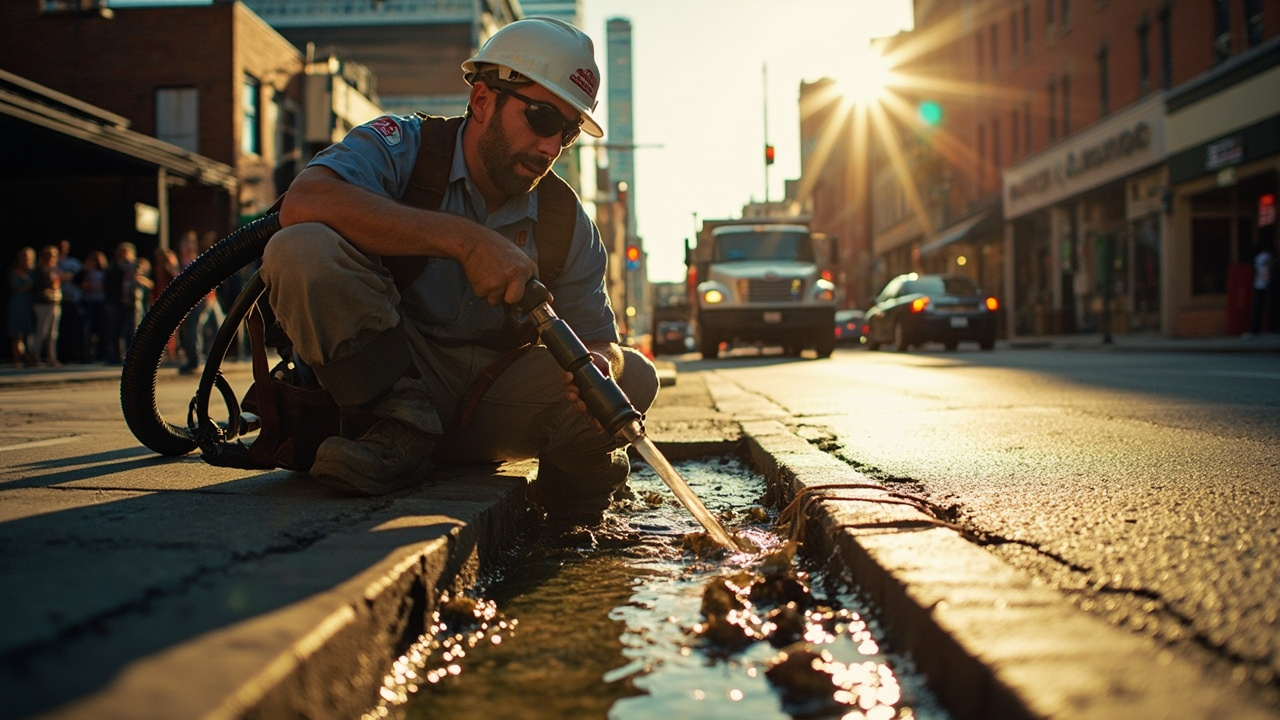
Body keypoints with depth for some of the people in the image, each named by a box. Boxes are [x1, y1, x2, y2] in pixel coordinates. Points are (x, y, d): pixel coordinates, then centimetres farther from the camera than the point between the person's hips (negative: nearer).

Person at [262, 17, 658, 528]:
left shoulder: (568, 222, 2)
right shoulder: (401, 146, -10)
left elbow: (597, 338, 0)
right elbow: (303, 203, -31)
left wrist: (598, 363, -28)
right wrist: (465, 240, -36)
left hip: (493, 400, 3)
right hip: (385, 385, -2)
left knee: (632, 376, -18)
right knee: (302, 250, -28)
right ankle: (400, 430, -18)